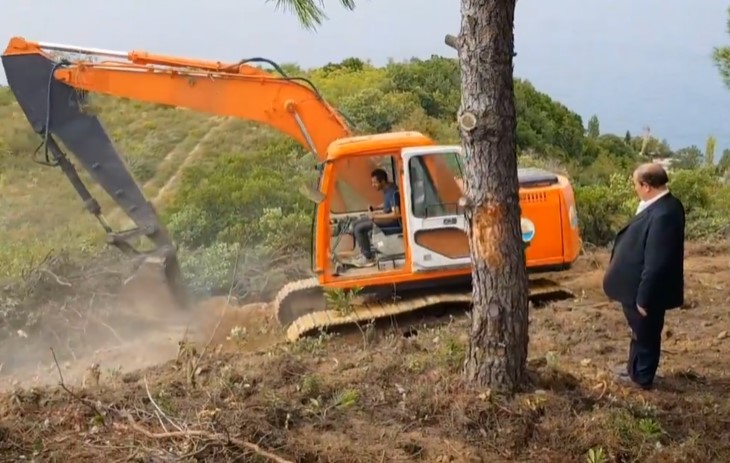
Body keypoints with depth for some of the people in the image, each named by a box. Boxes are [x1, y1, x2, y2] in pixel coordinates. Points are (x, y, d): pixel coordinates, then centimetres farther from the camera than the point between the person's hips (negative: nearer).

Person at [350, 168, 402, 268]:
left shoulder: (393, 192, -25)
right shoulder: (387, 189, 4)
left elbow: (396, 214, -31)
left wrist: (376, 216, -26)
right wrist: (375, 207, 8)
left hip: (392, 221, -10)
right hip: (386, 216, 10)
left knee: (359, 228, -18)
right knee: (355, 224, 9)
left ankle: (368, 258, -8)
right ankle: (364, 253, 14)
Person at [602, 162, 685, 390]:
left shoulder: (662, 214, -32)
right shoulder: (664, 205, 1)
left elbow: (655, 264, -29)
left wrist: (644, 298, -21)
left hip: (647, 291, -9)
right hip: (642, 286, 9)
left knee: (645, 335, 12)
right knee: (640, 333, 25)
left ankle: (641, 377, 31)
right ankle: (635, 370, 43)